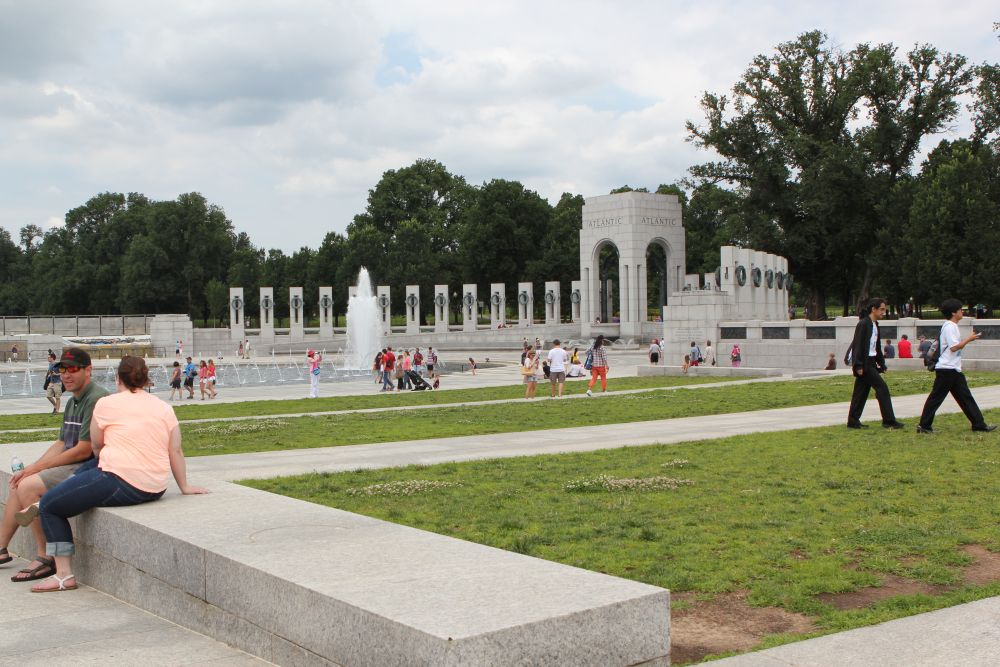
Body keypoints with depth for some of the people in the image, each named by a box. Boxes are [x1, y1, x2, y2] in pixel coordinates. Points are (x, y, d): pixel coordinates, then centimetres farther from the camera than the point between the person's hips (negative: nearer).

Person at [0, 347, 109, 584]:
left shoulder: (96, 399, -18)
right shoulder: (72, 402, 16)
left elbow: (83, 451, -21)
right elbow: (61, 444, 18)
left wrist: (37, 467, -12)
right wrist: (31, 468, 3)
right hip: (72, 465, 10)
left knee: (28, 487, -20)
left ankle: (46, 559, -14)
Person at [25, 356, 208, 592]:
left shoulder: (107, 404, -1)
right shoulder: (165, 407, 9)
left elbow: (97, 446, 11)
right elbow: (176, 451, 9)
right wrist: (184, 487, 18)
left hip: (121, 483, -7)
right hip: (155, 490, 7)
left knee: (49, 506, 9)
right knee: (85, 471, 32)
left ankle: (64, 575, 6)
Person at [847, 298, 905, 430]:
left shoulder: (875, 325, 15)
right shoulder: (863, 324, -13)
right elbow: (858, 345, -17)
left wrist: (881, 363, 16)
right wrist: (858, 365, -21)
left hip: (871, 362, 9)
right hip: (864, 363, -9)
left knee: (861, 392, 9)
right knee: (882, 387, -9)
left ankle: (853, 421, 12)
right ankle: (889, 420, -5)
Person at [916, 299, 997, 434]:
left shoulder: (952, 326, 18)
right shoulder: (949, 327, -13)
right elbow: (954, 347, -21)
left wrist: (969, 338, 10)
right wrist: (968, 339, -11)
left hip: (954, 369, 10)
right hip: (947, 369, -10)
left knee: (965, 397, 10)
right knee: (936, 397, -6)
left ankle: (979, 424, 12)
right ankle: (924, 425, -2)